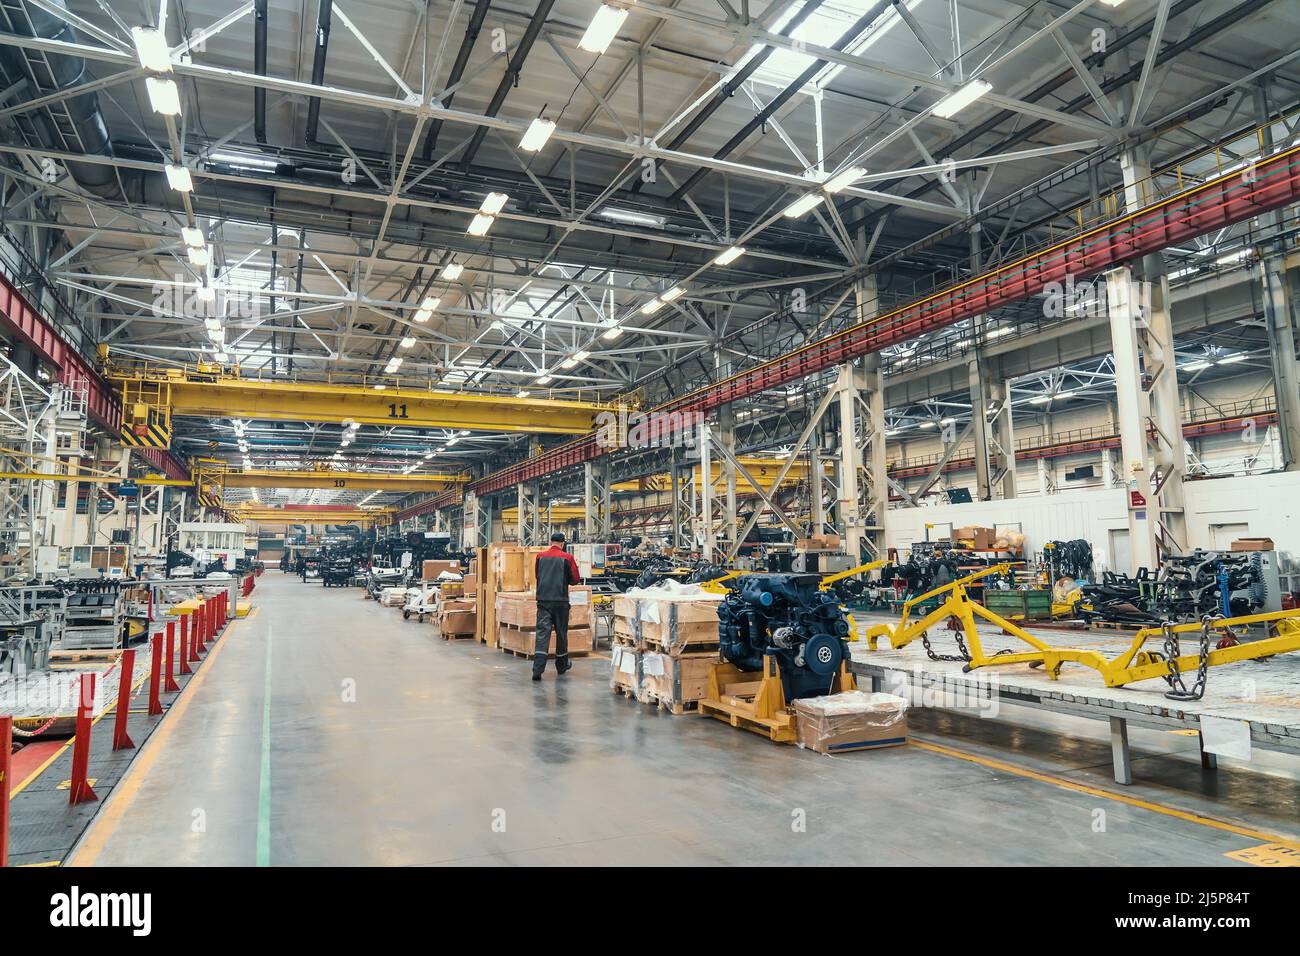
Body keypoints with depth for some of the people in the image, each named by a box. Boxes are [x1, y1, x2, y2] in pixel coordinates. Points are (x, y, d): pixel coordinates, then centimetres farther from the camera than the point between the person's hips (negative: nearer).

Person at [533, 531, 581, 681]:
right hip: (561, 600, -2)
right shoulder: (567, 557, -5)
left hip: (543, 600, 2)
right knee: (561, 632, 13)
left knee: (542, 632, -3)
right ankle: (561, 665, 26)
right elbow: (575, 579, -3)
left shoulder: (540, 556, 4)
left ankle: (538, 669, -16)